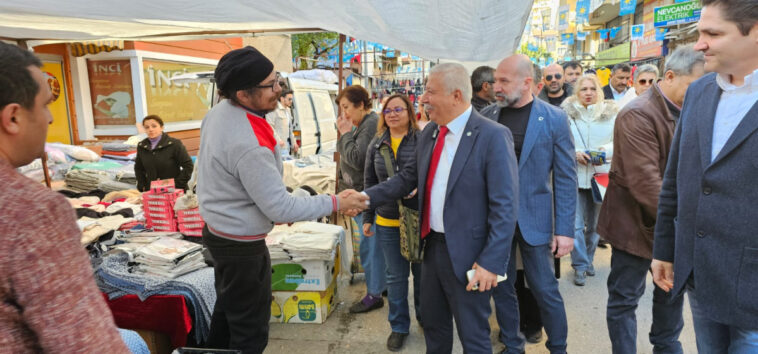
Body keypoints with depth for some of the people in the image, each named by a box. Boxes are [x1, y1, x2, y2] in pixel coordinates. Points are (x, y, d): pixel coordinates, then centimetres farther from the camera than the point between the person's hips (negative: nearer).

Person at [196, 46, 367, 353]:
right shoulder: (248, 144, -32)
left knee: (227, 310, 27)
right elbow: (281, 209, -26)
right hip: (241, 246, -9)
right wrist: (336, 203, -16)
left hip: (217, 230, 9)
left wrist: (273, 206, 13)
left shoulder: (219, 111, -3)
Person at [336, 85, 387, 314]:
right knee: (375, 243, 19)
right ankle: (383, 284, 33)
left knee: (369, 243, -2)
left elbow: (357, 159, -22)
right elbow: (344, 154, 21)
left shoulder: (371, 125, -17)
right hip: (357, 193, 10)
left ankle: (374, 294, 9)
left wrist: (346, 133, -13)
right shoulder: (361, 125, 15)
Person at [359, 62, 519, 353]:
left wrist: (492, 262, -21)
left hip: (467, 254, -7)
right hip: (432, 245, 7)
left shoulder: (493, 136, -18)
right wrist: (367, 197, 2)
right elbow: (408, 178, 12)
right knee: (433, 324, 24)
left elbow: (505, 207, -19)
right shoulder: (429, 133, 6)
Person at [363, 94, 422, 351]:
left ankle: (425, 318, 35)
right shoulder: (376, 145, 6)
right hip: (388, 223, 3)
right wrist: (367, 218, 11)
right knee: (396, 276, 12)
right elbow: (369, 183, 10)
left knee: (422, 272, 12)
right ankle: (399, 326, 27)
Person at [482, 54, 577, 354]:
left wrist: (565, 229, -9)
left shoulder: (554, 119, -6)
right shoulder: (487, 116, 2)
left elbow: (565, 178, -6)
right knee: (501, 287, 13)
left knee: (545, 290, 7)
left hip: (534, 219, -3)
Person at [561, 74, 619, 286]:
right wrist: (575, 153, -17)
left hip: (600, 174, 2)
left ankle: (587, 259, 32)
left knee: (594, 223, 13)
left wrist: (606, 150, -13)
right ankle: (580, 265, 8)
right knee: (576, 224, -4)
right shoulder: (567, 113, -2)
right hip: (574, 175, -2)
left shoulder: (610, 113, 4)